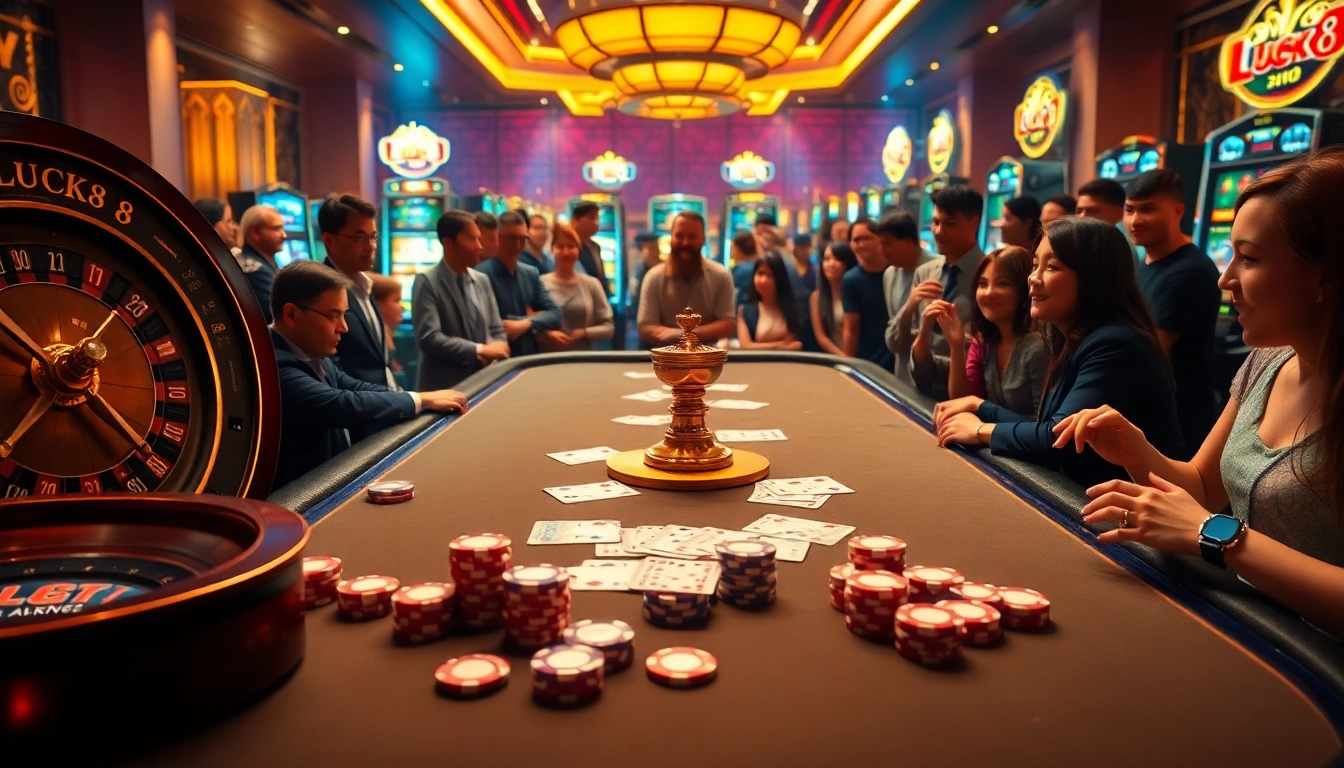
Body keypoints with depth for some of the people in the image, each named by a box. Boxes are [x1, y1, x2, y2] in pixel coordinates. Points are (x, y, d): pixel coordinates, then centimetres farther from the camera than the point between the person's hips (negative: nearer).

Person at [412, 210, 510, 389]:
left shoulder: (482, 280, 9)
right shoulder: (427, 282, -9)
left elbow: (497, 331, 10)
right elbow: (429, 338, -19)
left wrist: (492, 353, -11)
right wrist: (480, 351, -19)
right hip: (443, 386, -5)